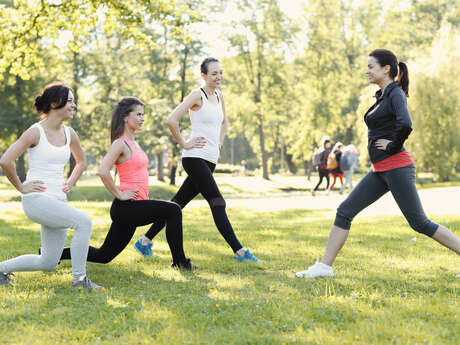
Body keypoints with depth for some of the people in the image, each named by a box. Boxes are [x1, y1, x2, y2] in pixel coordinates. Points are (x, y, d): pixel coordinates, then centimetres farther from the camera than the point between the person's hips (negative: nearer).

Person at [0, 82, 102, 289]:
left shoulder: (69, 133, 9)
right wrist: (21, 187, -10)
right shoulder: (35, 132, -11)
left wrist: (70, 184, 15)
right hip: (36, 200, -7)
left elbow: (81, 162, 27)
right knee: (84, 222, -27)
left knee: (48, 263, 8)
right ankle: (79, 278, -15)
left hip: (58, 201, 8)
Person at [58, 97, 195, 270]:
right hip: (126, 207, -9)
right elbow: (103, 171, -24)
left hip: (134, 208, 9)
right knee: (173, 210, -19)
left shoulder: (134, 143, 17)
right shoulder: (120, 143, -11)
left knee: (103, 256, 13)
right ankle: (179, 261, -10)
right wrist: (119, 195, -17)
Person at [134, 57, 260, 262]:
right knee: (217, 203, -10)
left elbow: (223, 122, 34)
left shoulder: (219, 96, 15)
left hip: (210, 160, 8)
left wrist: (219, 143, 20)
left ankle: (145, 241, 20)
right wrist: (184, 143, -11)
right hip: (195, 158, -8)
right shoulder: (197, 95, -9)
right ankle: (238, 251, -8)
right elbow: (171, 121, -17)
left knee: (178, 202, 11)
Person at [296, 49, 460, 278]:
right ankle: (324, 266, 9)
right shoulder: (382, 96, 16)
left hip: (396, 167, -9)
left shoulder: (396, 93, -11)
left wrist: (392, 146, -15)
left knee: (419, 223, -6)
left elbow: (405, 125, -29)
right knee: (345, 211, 5)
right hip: (381, 171, 9)